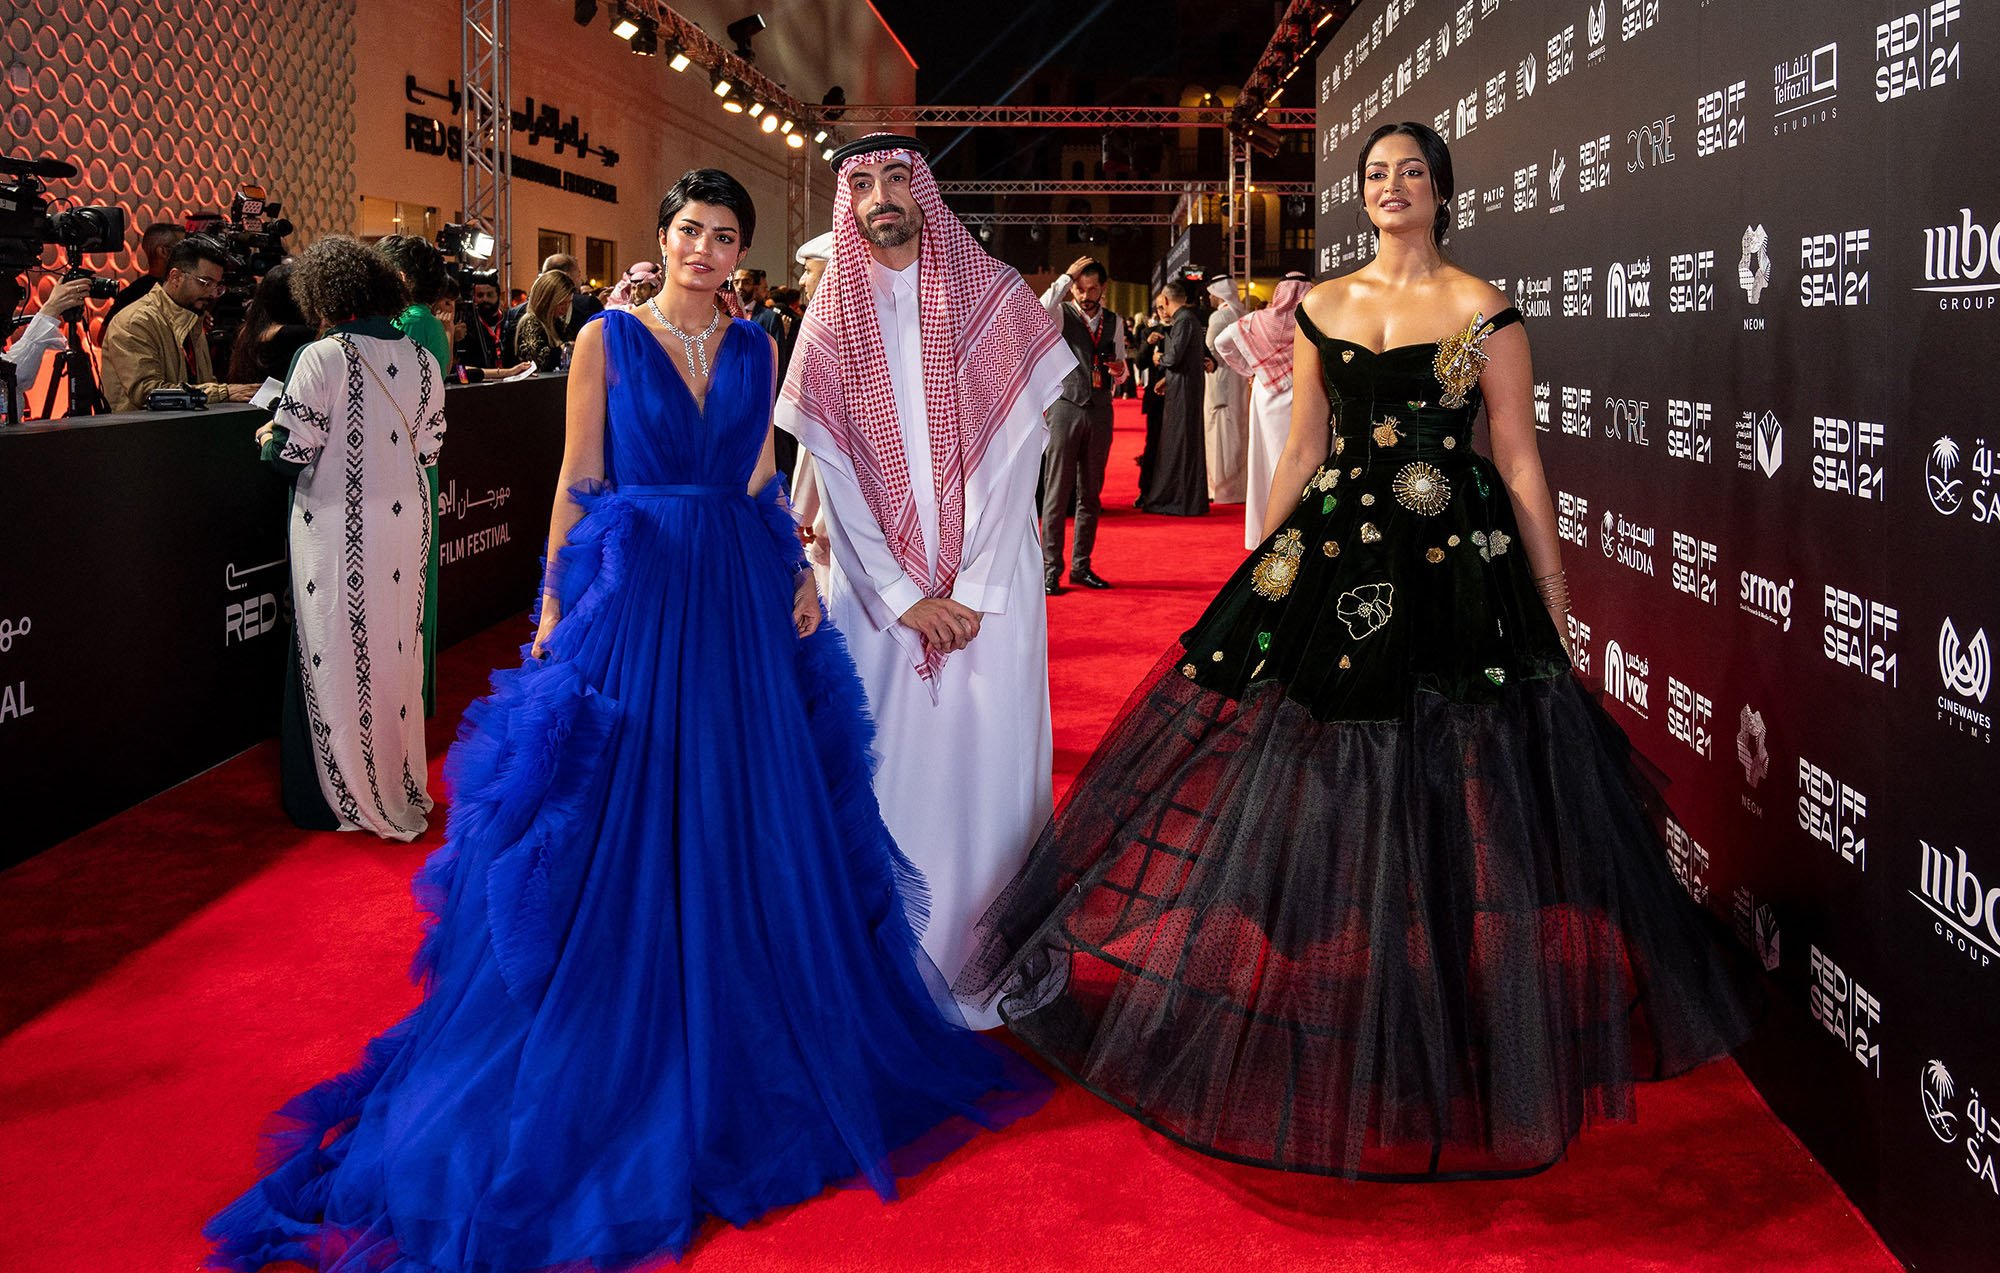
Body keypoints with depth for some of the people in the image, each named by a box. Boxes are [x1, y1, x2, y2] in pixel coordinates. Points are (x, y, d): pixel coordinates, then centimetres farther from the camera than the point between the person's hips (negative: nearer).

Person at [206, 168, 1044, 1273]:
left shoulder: (756, 347, 9)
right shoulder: (608, 339, 0)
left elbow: (764, 478, 12)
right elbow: (579, 480, -1)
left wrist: (798, 573, -1)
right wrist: (555, 602, -5)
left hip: (744, 596, 4)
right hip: (635, 589, -3)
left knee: (748, 812, 9)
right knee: (630, 816, 2)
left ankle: (754, 1038, 26)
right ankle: (632, 1058, 16)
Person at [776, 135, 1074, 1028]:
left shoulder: (996, 299, 3)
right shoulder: (832, 318, 7)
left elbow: (1014, 456, -4)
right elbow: (835, 473, 1)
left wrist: (972, 590, -11)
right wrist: (903, 596, -7)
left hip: (989, 583, -1)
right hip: (876, 586, 1)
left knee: (987, 761, 0)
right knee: (887, 764, 1)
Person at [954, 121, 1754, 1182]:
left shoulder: (1483, 311, -1)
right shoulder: (1322, 308, 10)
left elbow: (1520, 461, -3)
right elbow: (1302, 449, 12)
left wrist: (1555, 603, -5)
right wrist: (1253, 571, 10)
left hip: (1458, 573, -3)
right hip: (1334, 565, 3)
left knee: (1450, 802, 1)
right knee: (1317, 797, 6)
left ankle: (1443, 1047, 18)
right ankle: (1313, 1023, 23)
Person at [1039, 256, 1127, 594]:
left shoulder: (1114, 322, 12)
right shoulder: (1062, 314, -1)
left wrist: (1119, 370, -4)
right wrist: (1066, 276, -18)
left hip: (1100, 411, 5)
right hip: (1066, 409, -4)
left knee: (1091, 493, 9)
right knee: (1057, 491, -5)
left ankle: (1081, 566, 17)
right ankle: (1050, 569, -2)